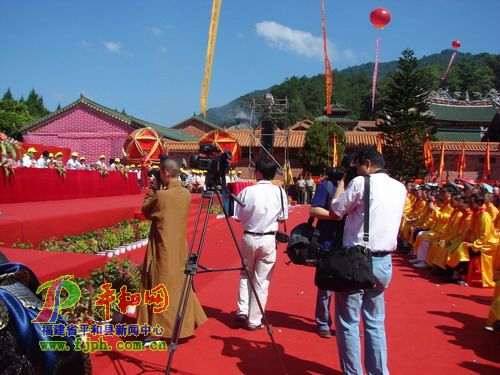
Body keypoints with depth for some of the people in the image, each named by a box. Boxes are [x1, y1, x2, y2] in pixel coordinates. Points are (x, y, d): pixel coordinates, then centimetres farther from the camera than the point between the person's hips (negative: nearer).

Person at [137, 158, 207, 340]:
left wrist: (152, 192, 8)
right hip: (179, 247, 7)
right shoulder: (186, 194, 2)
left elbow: (146, 212, -2)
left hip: (163, 249, -6)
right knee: (179, 284, 18)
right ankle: (185, 323, 28)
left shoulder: (161, 195, -18)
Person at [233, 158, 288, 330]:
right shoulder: (279, 192, -7)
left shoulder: (247, 191, -9)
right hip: (268, 240, 0)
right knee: (262, 281, 8)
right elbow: (282, 217, 1)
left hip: (248, 237, 1)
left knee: (246, 275, 22)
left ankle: (242, 310, 16)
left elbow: (238, 217, -3)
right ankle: (254, 321, 14)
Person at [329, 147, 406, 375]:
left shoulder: (361, 183, -10)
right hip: (383, 262, 6)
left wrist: (341, 183, 9)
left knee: (348, 322, 5)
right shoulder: (400, 188, 8)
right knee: (375, 322, 17)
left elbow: (335, 212, -4)